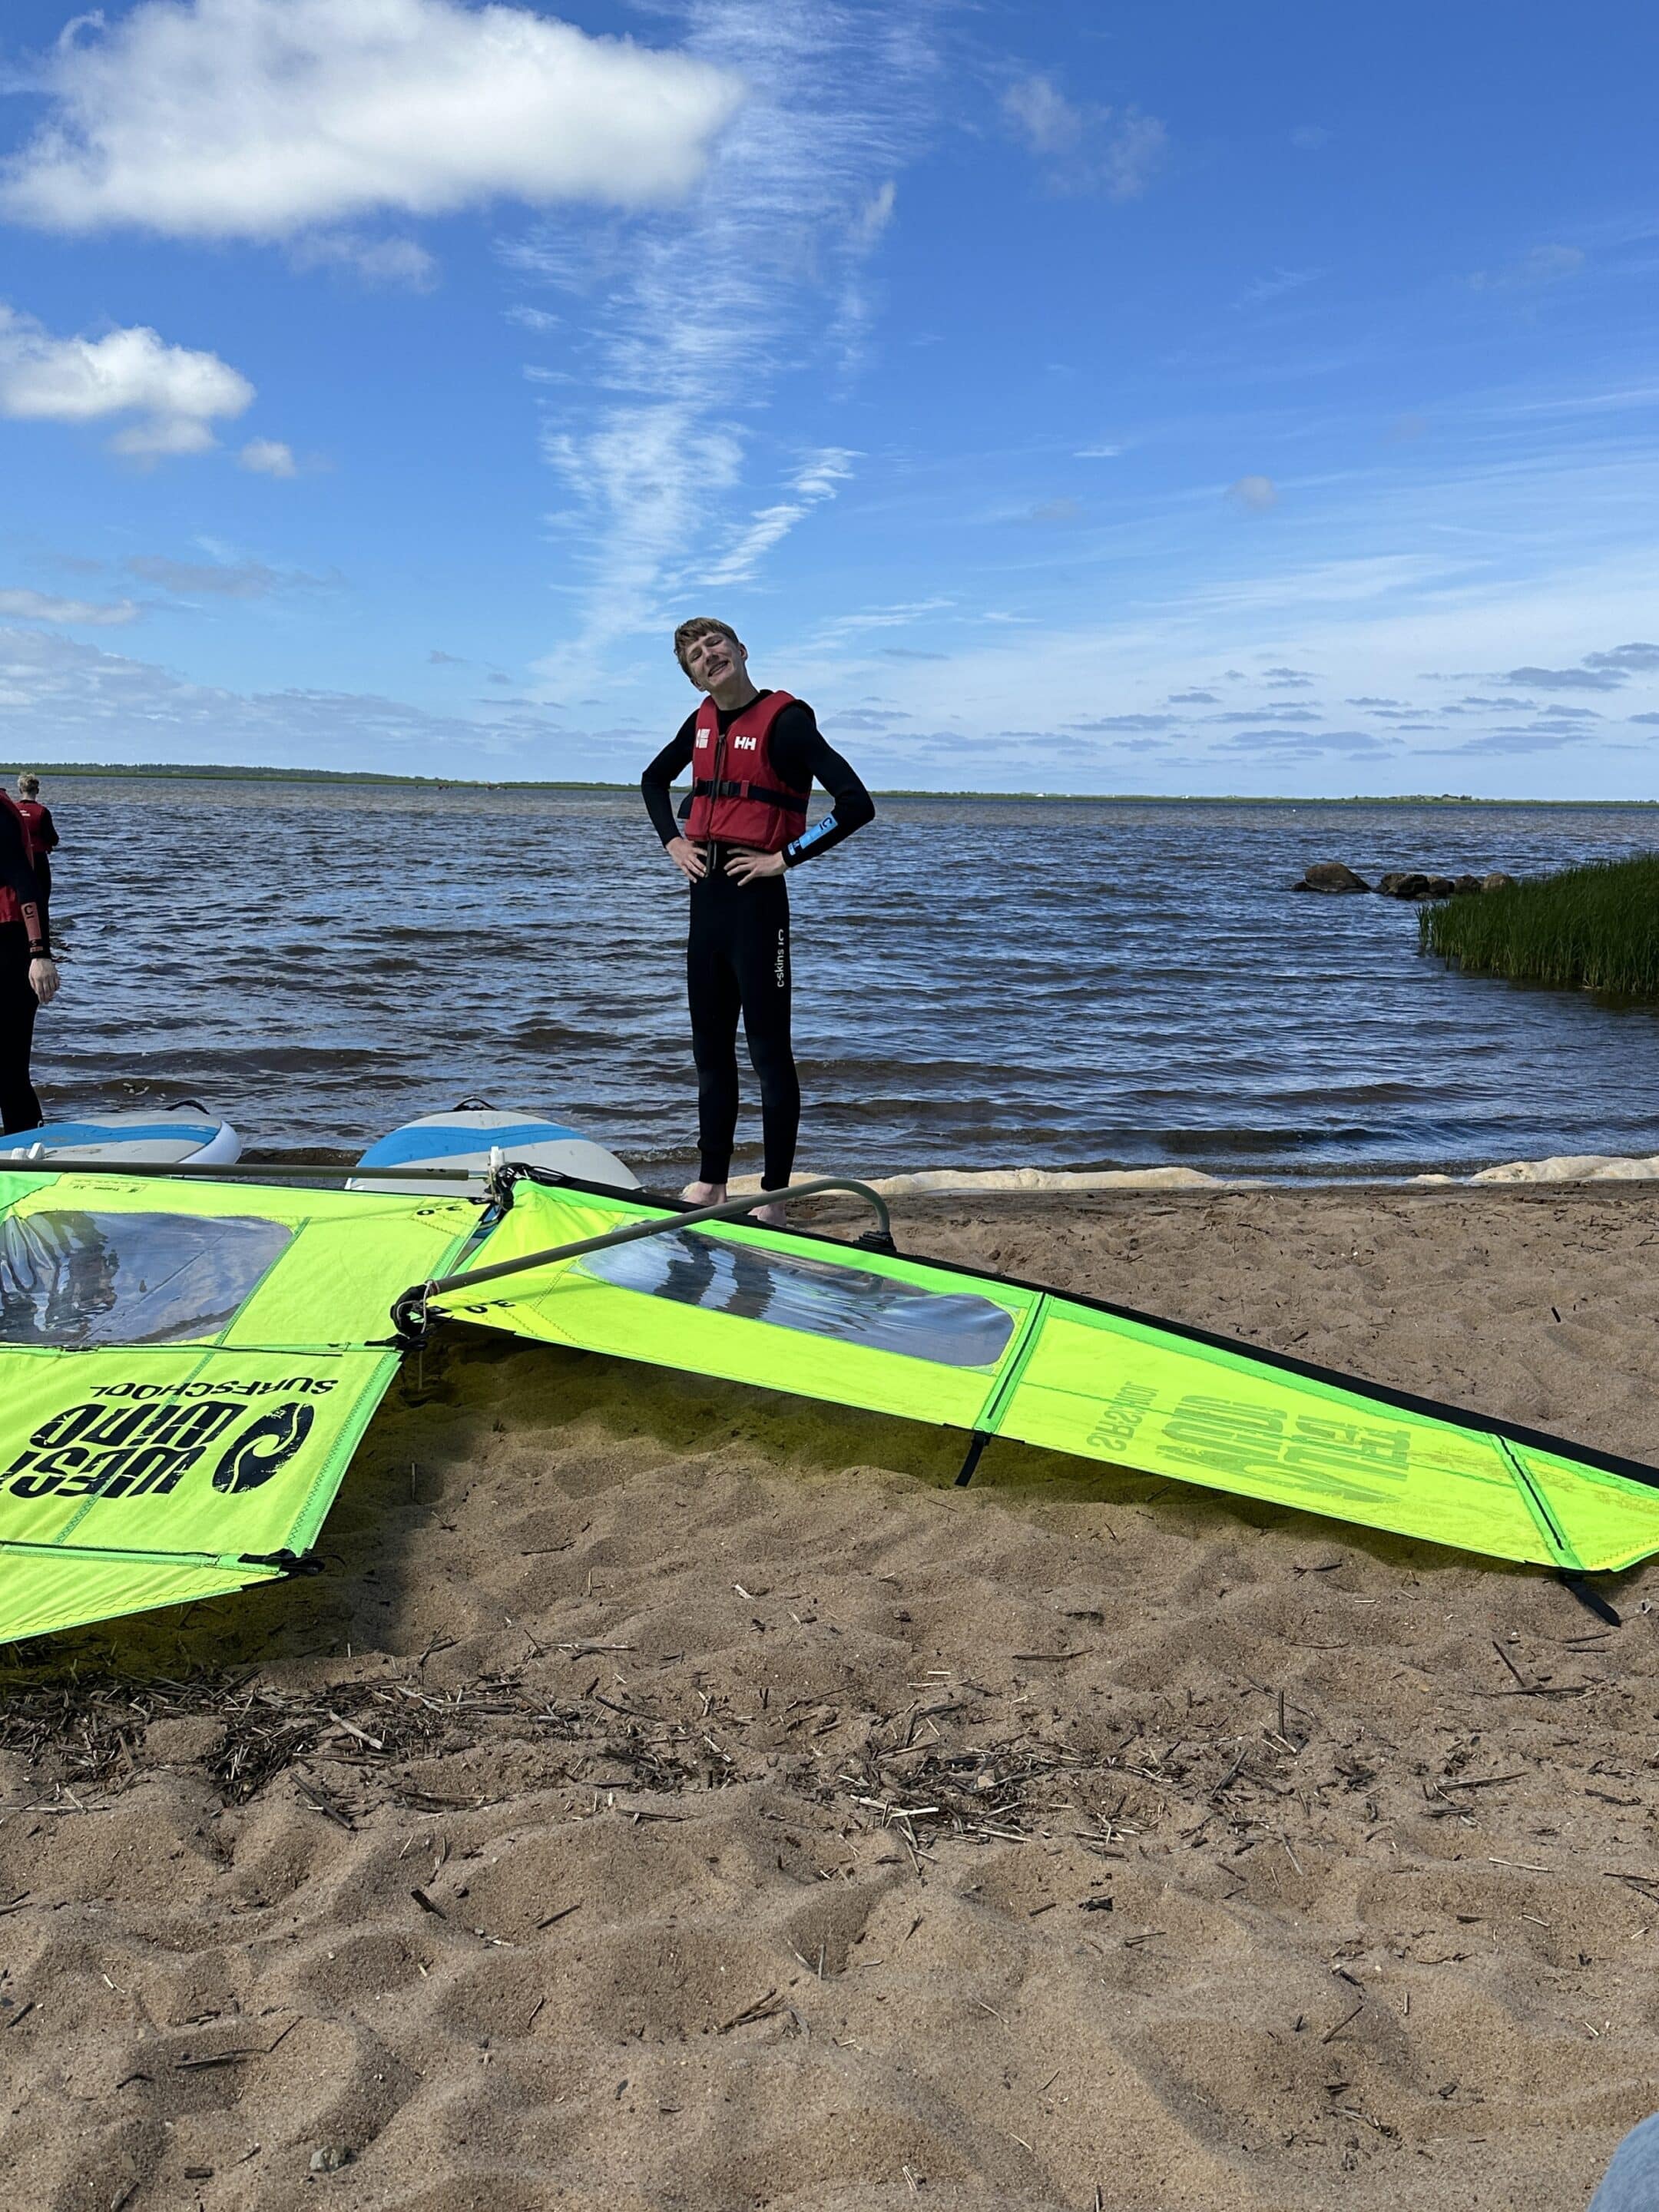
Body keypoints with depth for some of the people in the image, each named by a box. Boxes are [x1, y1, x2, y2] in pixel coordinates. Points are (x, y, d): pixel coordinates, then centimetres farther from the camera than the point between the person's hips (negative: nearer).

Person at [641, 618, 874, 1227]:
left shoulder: (785, 720, -11)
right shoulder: (702, 722, 11)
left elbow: (856, 805, -19)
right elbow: (654, 778, 32)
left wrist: (785, 857, -15)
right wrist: (672, 841, 16)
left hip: (755, 897, -8)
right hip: (705, 892, 8)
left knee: (767, 1048, -3)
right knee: (710, 1046, 13)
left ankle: (773, 1196, 3)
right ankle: (710, 1181, 23)